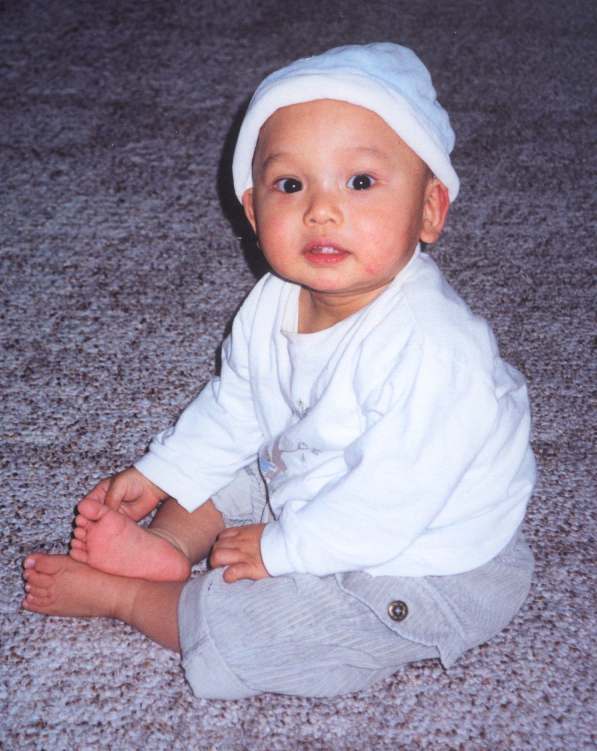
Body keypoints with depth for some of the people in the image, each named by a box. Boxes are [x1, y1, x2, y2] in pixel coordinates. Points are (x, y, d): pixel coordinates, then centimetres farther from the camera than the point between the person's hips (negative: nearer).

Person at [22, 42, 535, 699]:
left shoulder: (430, 350, -38)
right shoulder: (274, 304, -11)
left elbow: (387, 503, -33)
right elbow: (234, 407, 6)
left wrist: (281, 549, -21)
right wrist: (157, 476, 8)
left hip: (417, 565, -8)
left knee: (244, 629, -13)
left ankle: (118, 596, 7)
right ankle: (166, 548, -5)